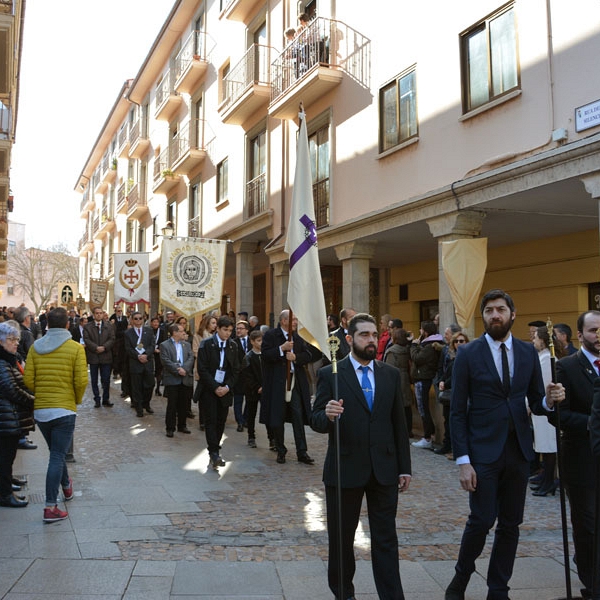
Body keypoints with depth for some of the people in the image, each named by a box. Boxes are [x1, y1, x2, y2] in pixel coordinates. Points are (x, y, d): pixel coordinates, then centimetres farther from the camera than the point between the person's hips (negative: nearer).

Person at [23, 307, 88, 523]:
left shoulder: (35, 347, 1)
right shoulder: (75, 347, -9)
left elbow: (28, 380, -3)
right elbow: (81, 381, -14)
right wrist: (78, 400, 5)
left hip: (40, 410, 4)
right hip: (64, 410, -4)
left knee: (56, 452, 23)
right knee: (57, 457, 0)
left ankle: (67, 486, 43)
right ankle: (50, 508, -2)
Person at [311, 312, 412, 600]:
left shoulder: (391, 374, 6)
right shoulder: (330, 374, -4)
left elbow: (399, 423, 8)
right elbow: (316, 422, -7)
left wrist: (405, 467, 6)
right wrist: (327, 415, -30)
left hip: (384, 469, 2)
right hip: (345, 469, -2)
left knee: (386, 539, 6)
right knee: (341, 537, 13)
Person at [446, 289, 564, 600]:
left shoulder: (528, 352, 6)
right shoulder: (468, 354, -6)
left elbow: (535, 403, 10)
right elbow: (457, 411, -6)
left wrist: (549, 400, -14)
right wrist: (462, 461, -12)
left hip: (518, 449, 4)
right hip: (483, 450, -4)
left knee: (510, 524, 10)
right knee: (482, 520, -3)